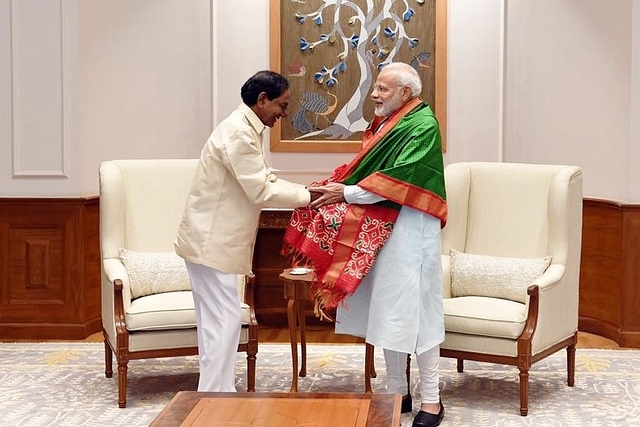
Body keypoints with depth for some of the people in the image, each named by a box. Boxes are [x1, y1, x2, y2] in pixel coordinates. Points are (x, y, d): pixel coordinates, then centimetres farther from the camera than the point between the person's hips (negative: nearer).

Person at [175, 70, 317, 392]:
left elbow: (262, 180, 18)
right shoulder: (238, 133, -19)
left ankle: (215, 394, 22)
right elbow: (261, 191, -21)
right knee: (223, 321, -7)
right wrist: (308, 196, -13)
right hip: (211, 242, -10)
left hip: (216, 240, 10)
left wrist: (305, 191, 6)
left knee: (216, 321, 14)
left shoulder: (245, 129, 13)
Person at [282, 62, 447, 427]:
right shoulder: (387, 122, 13)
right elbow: (367, 168, 15)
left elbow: (399, 178, -22)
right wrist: (334, 186, -1)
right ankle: (397, 392, 22)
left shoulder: (423, 126, -13)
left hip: (408, 231, -9)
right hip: (379, 229, 9)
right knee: (385, 311, 12)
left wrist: (347, 194, -18)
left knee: (414, 311, -4)